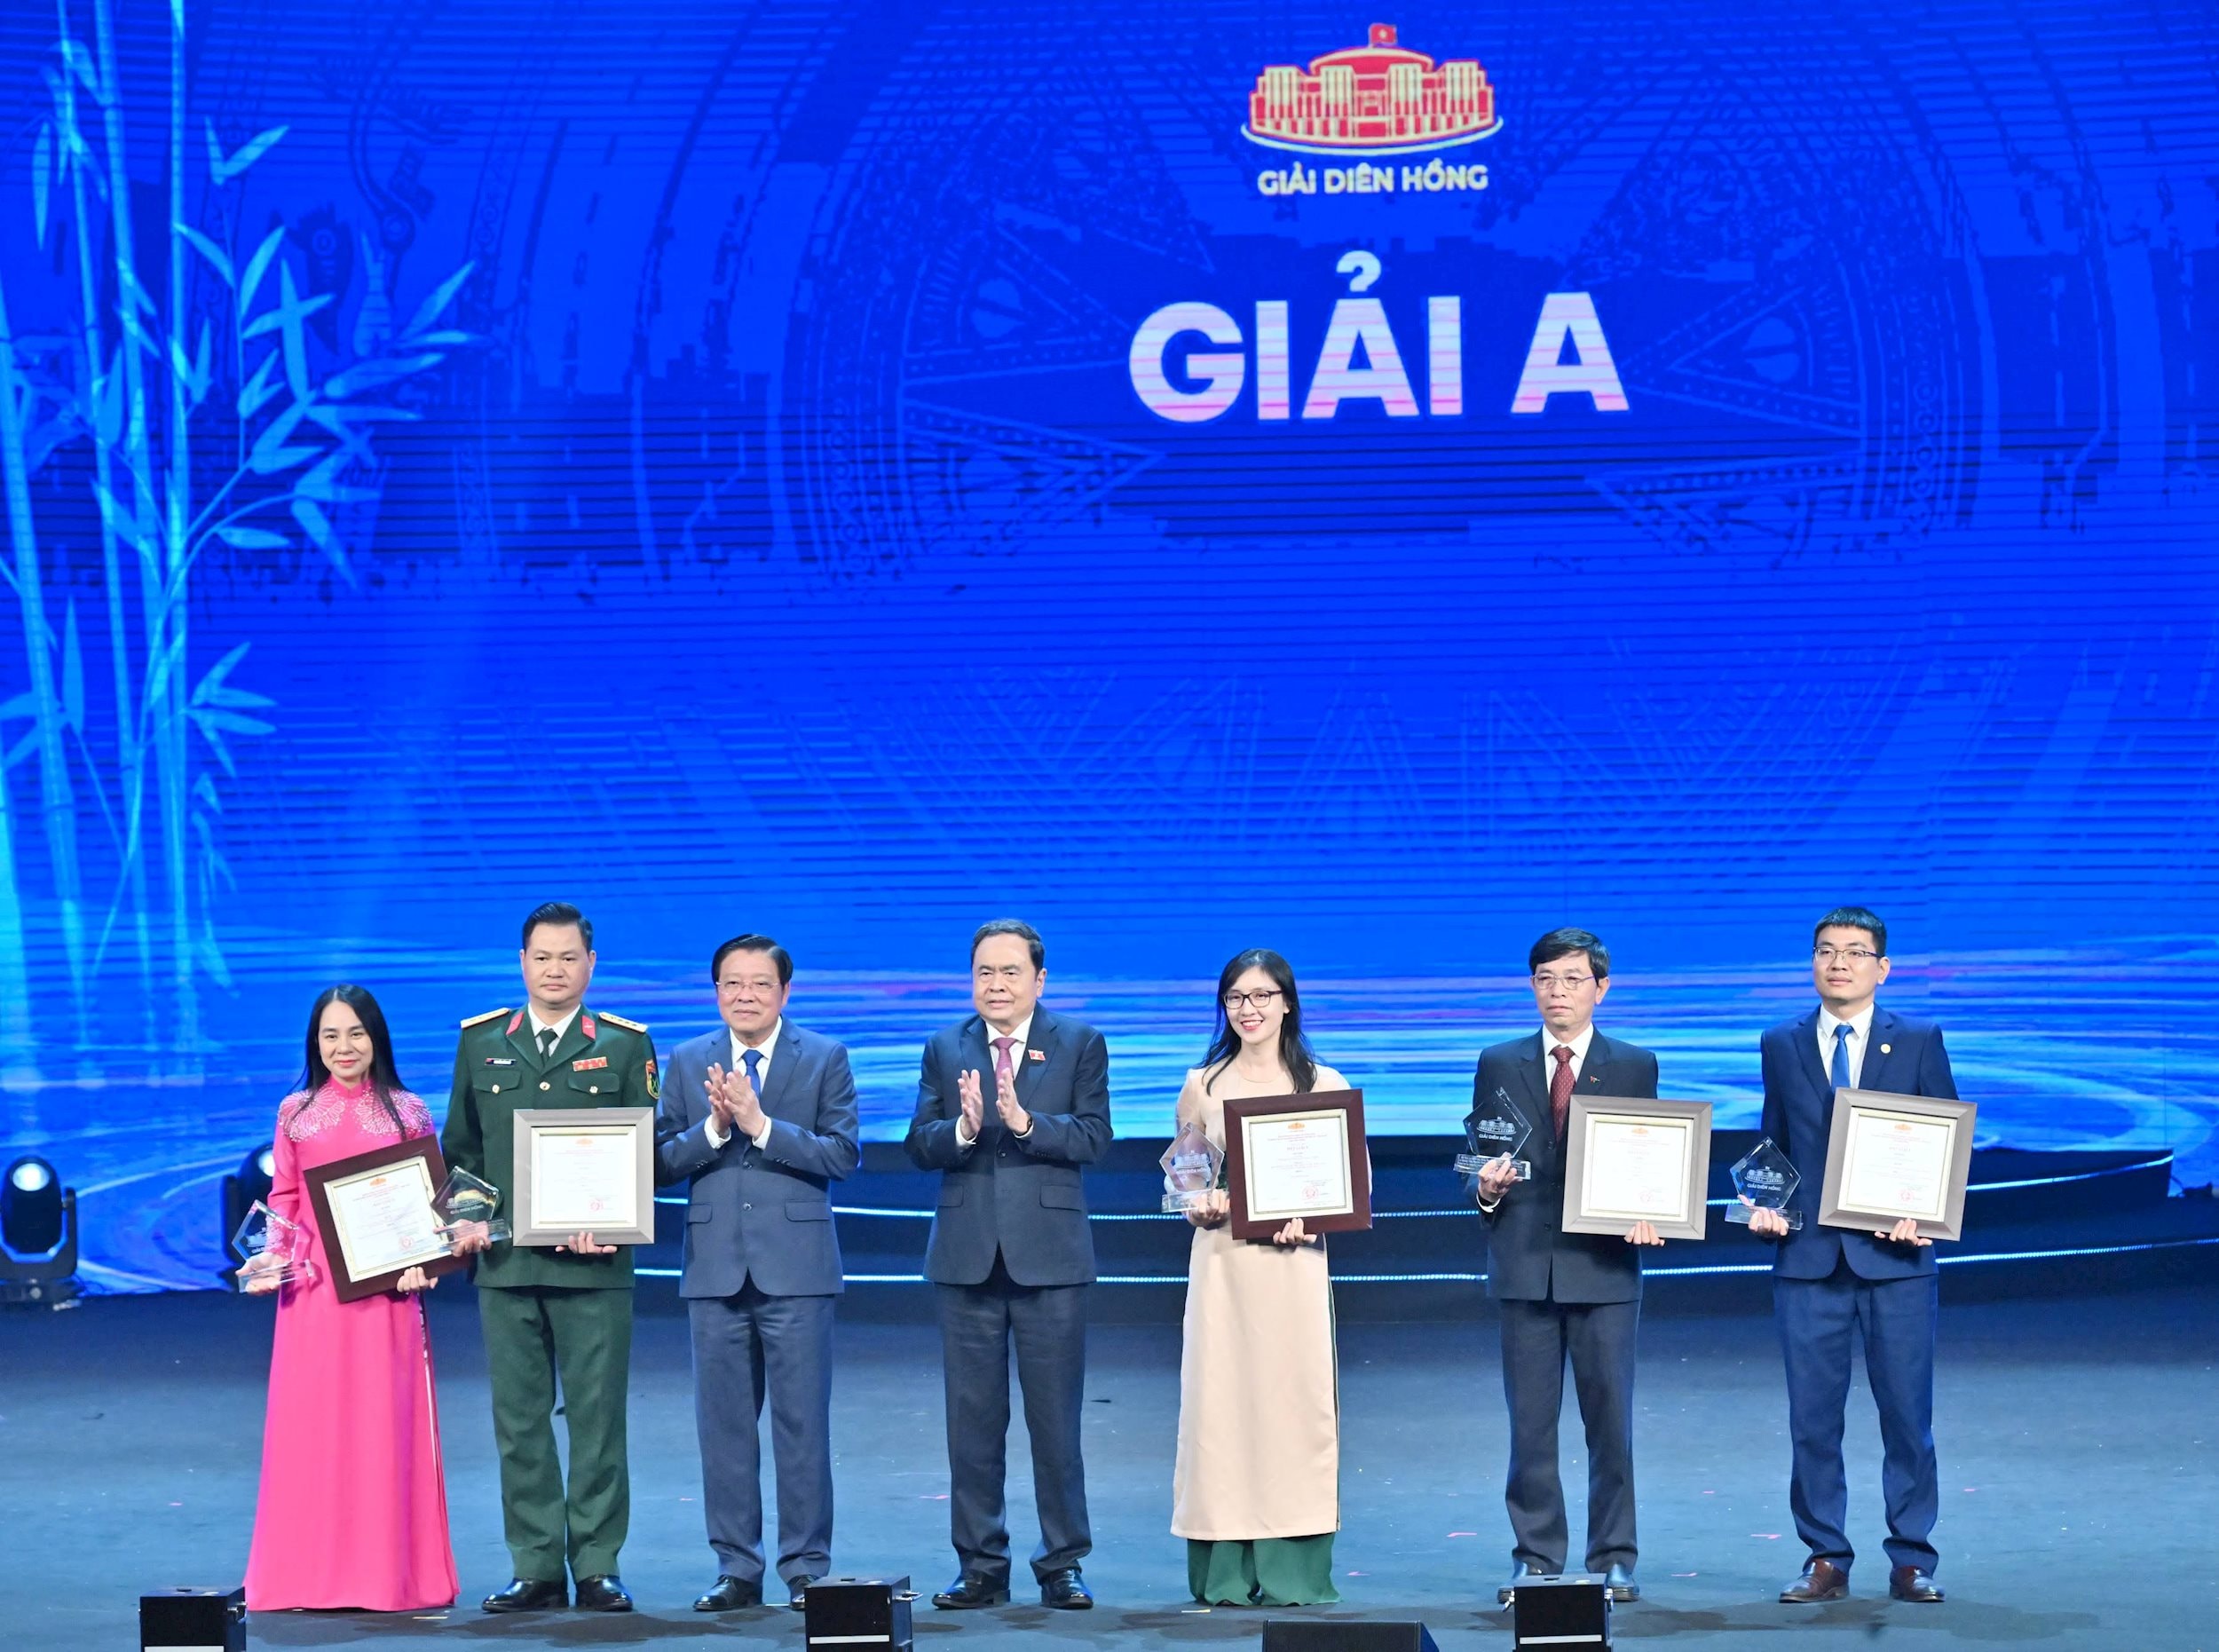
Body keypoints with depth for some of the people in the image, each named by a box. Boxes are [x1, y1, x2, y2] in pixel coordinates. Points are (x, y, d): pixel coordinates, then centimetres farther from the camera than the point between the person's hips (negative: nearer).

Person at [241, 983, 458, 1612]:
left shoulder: (409, 1112, 7)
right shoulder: (296, 1112, 10)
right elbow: (283, 1200, 10)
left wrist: (420, 1262, -9)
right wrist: (273, 1257, -5)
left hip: (387, 1289, -1)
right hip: (313, 1288, 1)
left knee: (385, 1424, 0)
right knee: (310, 1424, 1)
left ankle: (389, 1575, 4)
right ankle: (311, 1576, 6)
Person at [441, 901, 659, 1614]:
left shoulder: (624, 1045, 5)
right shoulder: (480, 1042, 11)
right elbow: (460, 1147, 15)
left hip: (594, 1264, -2)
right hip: (505, 1261, 2)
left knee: (596, 1419, 0)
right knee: (518, 1421, 4)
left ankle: (597, 1567, 6)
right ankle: (536, 1569, 10)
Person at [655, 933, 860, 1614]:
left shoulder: (825, 1059, 3)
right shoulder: (688, 1062, 10)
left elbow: (842, 1155, -7)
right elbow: (661, 1163, 4)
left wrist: (761, 1125, -15)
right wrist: (713, 1128, -13)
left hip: (795, 1266, -2)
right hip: (716, 1267, 2)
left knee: (803, 1424, -1)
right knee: (723, 1425, 5)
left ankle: (806, 1568, 6)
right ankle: (736, 1569, 12)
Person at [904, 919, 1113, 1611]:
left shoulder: (1080, 1045, 4)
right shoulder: (946, 1049, 10)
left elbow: (1093, 1137, -7)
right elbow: (918, 1146, 2)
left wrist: (1025, 1122, -21)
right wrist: (962, 1128, -18)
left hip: (1049, 1254, -2)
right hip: (967, 1255, 2)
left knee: (1056, 1418, 1)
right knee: (973, 1421, 5)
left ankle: (1062, 1565, 9)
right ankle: (980, 1566, 12)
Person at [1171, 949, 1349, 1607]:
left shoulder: (1324, 1085, 6)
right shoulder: (1202, 1085, 9)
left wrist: (1310, 1217, -12)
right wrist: (1200, 1205, -8)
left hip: (1295, 1263, -1)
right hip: (1223, 1262, 1)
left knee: (1298, 1400, -4)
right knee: (1220, 1402, -2)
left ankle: (1293, 1572, 1)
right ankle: (1225, 1573, 2)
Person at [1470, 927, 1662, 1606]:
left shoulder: (1634, 1066, 7)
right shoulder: (1499, 1065, 10)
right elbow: (1480, 1162, 12)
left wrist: (1646, 1215, -11)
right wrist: (1486, 1188, -10)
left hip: (1605, 1265, -1)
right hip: (1525, 1264, 1)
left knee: (1611, 1419, 1)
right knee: (1530, 1423, 3)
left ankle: (1614, 1560, 8)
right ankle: (1535, 1558, 10)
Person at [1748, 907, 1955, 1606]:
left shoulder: (1920, 1042, 5)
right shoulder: (1781, 1045, 11)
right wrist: (1763, 1207, -2)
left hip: (1895, 1258, -2)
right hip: (1808, 1259, 2)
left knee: (1907, 1413, 0)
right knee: (1812, 1417, 2)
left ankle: (1911, 1561, 9)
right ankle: (1826, 1560, 10)